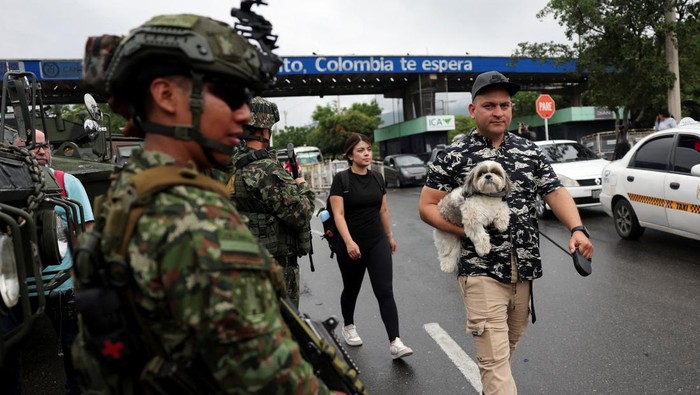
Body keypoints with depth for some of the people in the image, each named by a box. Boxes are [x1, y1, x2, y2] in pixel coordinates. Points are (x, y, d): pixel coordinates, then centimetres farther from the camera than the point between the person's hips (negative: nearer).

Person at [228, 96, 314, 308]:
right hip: (277, 267, -9)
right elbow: (299, 215, -20)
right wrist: (303, 188, -1)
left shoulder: (234, 167, 5)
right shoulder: (269, 169, -21)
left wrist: (290, 183, 13)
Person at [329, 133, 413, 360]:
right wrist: (349, 242, -27)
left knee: (385, 291, -6)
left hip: (378, 242, 3)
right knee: (352, 289, 16)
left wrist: (390, 235, 20)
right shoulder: (341, 179, -9)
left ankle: (395, 342, -5)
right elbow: (338, 214, -16)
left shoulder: (377, 178, 5)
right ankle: (349, 327, 41)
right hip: (351, 246, -3)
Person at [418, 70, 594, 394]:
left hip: (525, 269, 5)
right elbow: (427, 206, -5)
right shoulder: (454, 157, -6)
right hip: (481, 271, -5)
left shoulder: (529, 151, 6)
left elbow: (555, 192, 4)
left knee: (510, 344, 23)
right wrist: (467, 230, -18)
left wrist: (577, 229, -14)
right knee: (495, 358, -5)